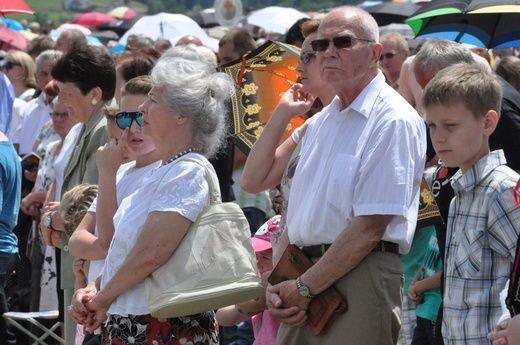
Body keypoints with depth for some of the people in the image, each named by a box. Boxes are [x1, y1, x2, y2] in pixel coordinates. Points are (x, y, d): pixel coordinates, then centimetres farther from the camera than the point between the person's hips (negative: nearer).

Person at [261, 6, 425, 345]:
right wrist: (276, 284, 0)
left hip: (360, 276, -7)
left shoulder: (395, 120, -8)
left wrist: (304, 288, -14)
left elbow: (370, 227, -15)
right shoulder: (320, 123, 18)